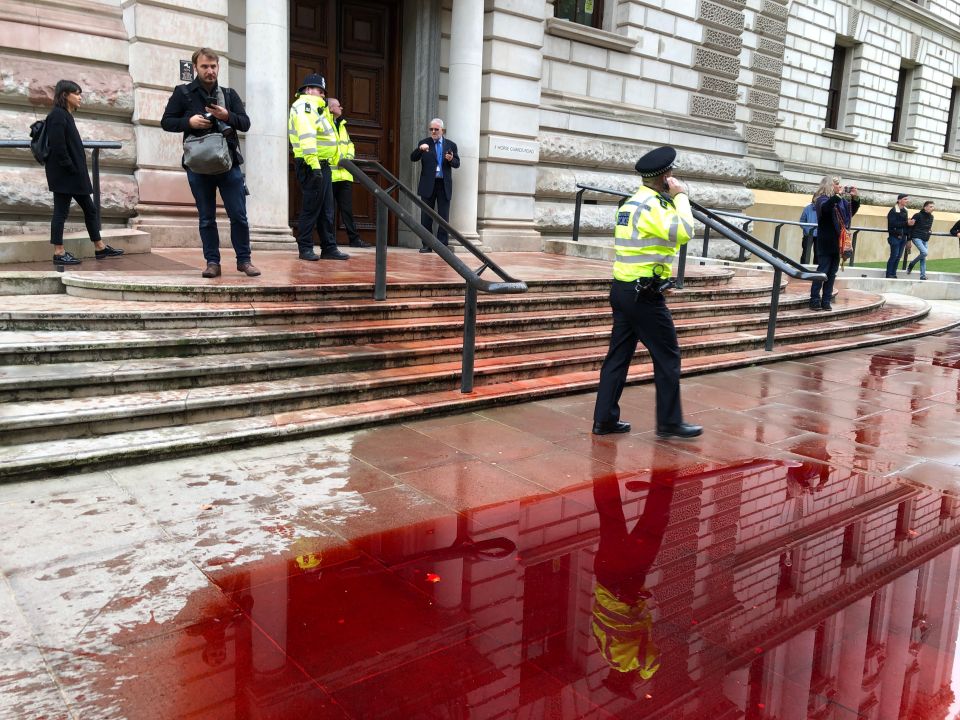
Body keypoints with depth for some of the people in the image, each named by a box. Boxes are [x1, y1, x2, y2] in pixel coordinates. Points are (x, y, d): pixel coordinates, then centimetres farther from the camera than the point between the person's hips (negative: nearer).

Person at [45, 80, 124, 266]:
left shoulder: (65, 116, 17)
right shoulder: (57, 115, -12)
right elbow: (58, 147, -20)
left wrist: (78, 171, 11)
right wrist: (71, 169, -17)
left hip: (73, 174, 10)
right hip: (63, 174, -10)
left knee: (89, 209, 12)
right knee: (61, 211, -4)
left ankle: (99, 248, 19)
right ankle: (59, 254, 1)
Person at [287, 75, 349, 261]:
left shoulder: (315, 108, 26)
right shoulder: (304, 106, -8)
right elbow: (306, 136, -22)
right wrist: (314, 164, -28)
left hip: (322, 165, 10)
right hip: (311, 165, -10)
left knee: (326, 209, 10)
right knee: (311, 207, -7)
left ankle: (329, 248, 14)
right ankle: (305, 249, -1)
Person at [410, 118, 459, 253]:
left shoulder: (451, 145, 9)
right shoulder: (424, 143, 6)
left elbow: (457, 163, 7)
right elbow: (413, 158, -4)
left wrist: (451, 159, -15)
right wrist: (419, 149, -23)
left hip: (444, 185, 0)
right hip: (428, 184, 0)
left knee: (444, 215, 1)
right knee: (426, 216, 2)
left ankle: (442, 244, 6)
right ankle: (427, 244, 8)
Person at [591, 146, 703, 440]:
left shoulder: (631, 203, 15)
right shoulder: (650, 204, -15)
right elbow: (683, 231, -26)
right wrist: (680, 196, -14)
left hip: (623, 290, 9)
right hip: (644, 294, -9)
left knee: (619, 355, 10)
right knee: (668, 357, 2)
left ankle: (605, 419, 13)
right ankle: (669, 421, 11)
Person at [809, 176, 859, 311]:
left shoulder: (841, 200, 13)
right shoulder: (822, 199, -6)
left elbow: (851, 211, 20)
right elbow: (824, 209, -27)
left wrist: (855, 198, 6)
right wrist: (836, 195, -32)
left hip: (837, 242, 6)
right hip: (826, 243, -6)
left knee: (832, 273, 7)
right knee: (822, 271, -6)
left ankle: (826, 301, 10)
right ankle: (814, 300, -3)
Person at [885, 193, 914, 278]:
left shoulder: (905, 211, 13)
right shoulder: (894, 211, -10)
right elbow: (893, 223, -20)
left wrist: (909, 222, 3)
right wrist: (906, 223, -22)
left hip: (903, 237, 7)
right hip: (895, 236, -7)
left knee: (898, 257, 7)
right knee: (894, 255, -7)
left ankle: (893, 274, 13)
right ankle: (889, 274, 0)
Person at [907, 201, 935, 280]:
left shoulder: (931, 217, 10)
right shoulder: (918, 215, -11)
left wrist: (929, 230, 11)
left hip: (925, 239, 6)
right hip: (916, 237, -6)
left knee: (923, 258, 4)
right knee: (924, 252, -24)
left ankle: (923, 276, 6)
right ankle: (911, 264, 0)